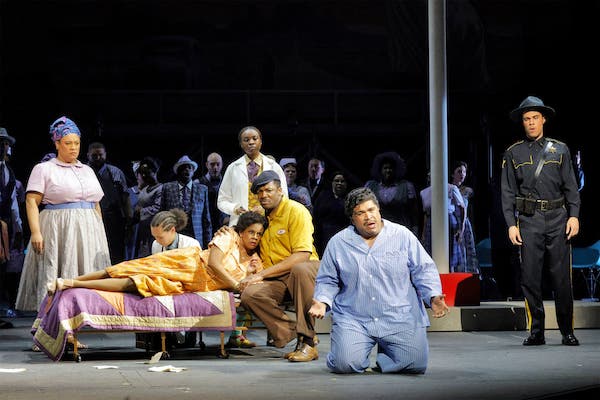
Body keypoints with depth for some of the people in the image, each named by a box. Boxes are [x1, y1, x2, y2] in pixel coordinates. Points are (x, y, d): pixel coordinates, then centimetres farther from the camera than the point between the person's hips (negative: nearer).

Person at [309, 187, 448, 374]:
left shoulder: (402, 236, 5)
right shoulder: (338, 243, 8)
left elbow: (423, 271, 5)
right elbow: (327, 281, 14)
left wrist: (433, 297, -11)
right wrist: (322, 301, -6)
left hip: (400, 319, 0)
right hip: (353, 320, 0)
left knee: (416, 363, -17)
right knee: (346, 364, -24)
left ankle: (384, 350, 17)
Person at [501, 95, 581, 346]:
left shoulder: (560, 150, 11)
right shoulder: (513, 154, 10)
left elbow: (571, 186, 9)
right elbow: (508, 192, 8)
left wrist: (574, 215, -3)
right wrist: (511, 224, -1)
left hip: (558, 220, 0)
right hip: (529, 222, 0)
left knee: (562, 279, -2)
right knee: (530, 280, -2)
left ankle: (567, 332, 6)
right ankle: (536, 332, 6)